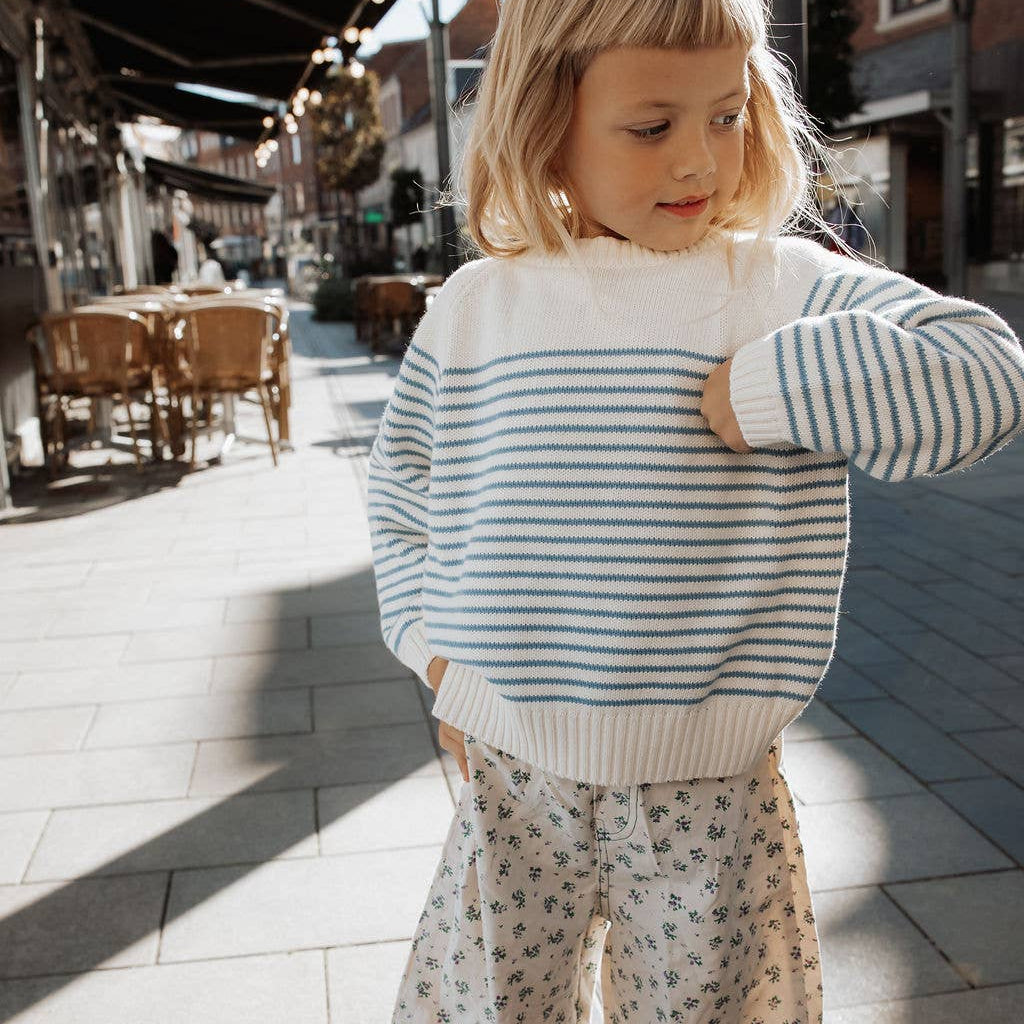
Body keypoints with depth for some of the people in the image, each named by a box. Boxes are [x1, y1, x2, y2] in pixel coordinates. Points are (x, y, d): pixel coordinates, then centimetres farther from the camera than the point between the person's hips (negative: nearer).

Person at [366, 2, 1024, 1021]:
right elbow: (398, 487, 12)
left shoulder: (786, 289, -7)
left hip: (710, 794, -1)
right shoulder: (472, 307, 0)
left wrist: (750, 391, -22)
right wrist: (435, 651, 3)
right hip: (513, 782, 2)